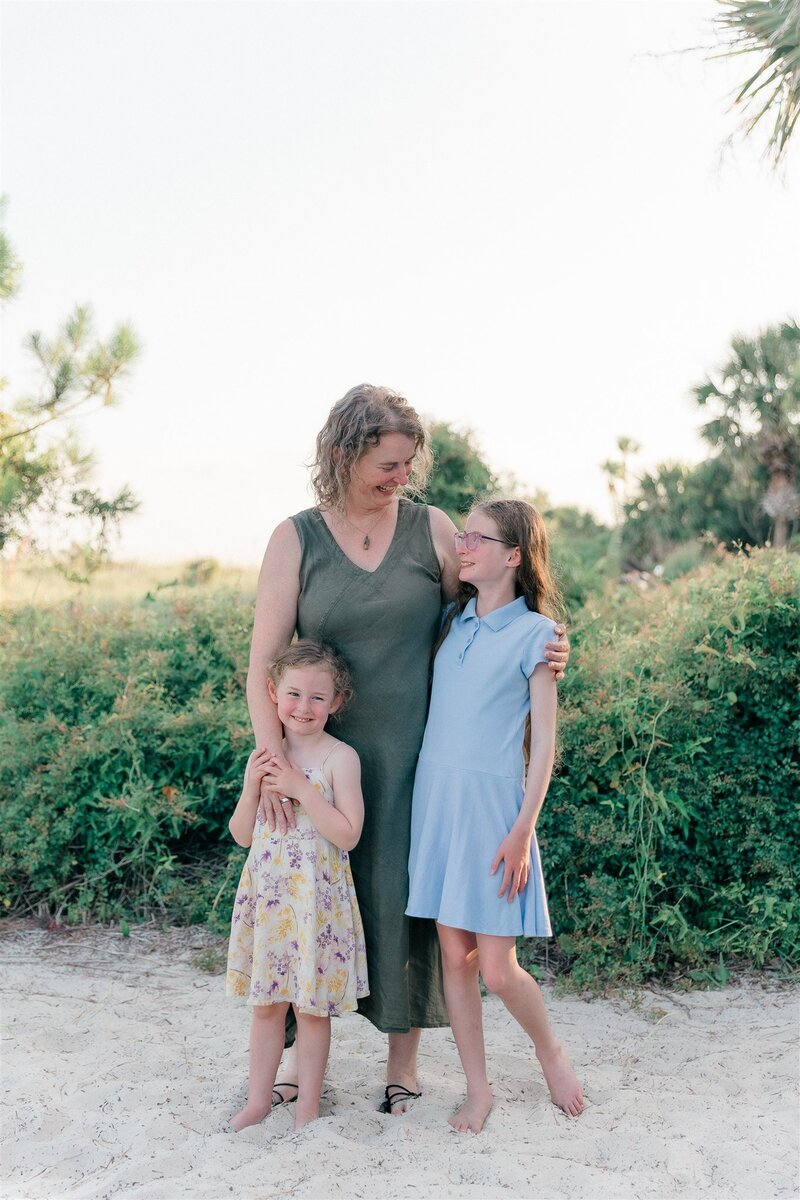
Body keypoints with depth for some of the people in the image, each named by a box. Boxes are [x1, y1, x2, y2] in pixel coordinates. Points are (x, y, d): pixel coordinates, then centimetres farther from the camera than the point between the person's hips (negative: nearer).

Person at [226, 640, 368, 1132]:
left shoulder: (340, 758, -9)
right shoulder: (264, 758, 5)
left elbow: (348, 835, -16)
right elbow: (243, 835, 7)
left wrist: (300, 787, -21)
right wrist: (252, 786, -9)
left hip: (317, 899, -4)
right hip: (267, 895, 4)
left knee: (312, 1007, 5)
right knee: (266, 1003, 14)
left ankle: (307, 1110, 19)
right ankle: (258, 1101, 27)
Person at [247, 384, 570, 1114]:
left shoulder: (433, 530, 0)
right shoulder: (296, 539, -1)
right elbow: (265, 661, -5)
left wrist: (542, 653, -13)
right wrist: (274, 761, -15)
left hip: (417, 755, 0)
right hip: (326, 756, 0)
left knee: (410, 894, 7)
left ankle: (404, 1057, 24)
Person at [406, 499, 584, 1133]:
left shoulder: (533, 632, -4)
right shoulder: (451, 621, 10)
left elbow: (544, 740, -6)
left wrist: (522, 831, -12)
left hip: (493, 801, -5)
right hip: (435, 795, 5)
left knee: (498, 968, -3)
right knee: (455, 957, 7)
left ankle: (551, 1051, 26)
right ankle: (478, 1089, 22)